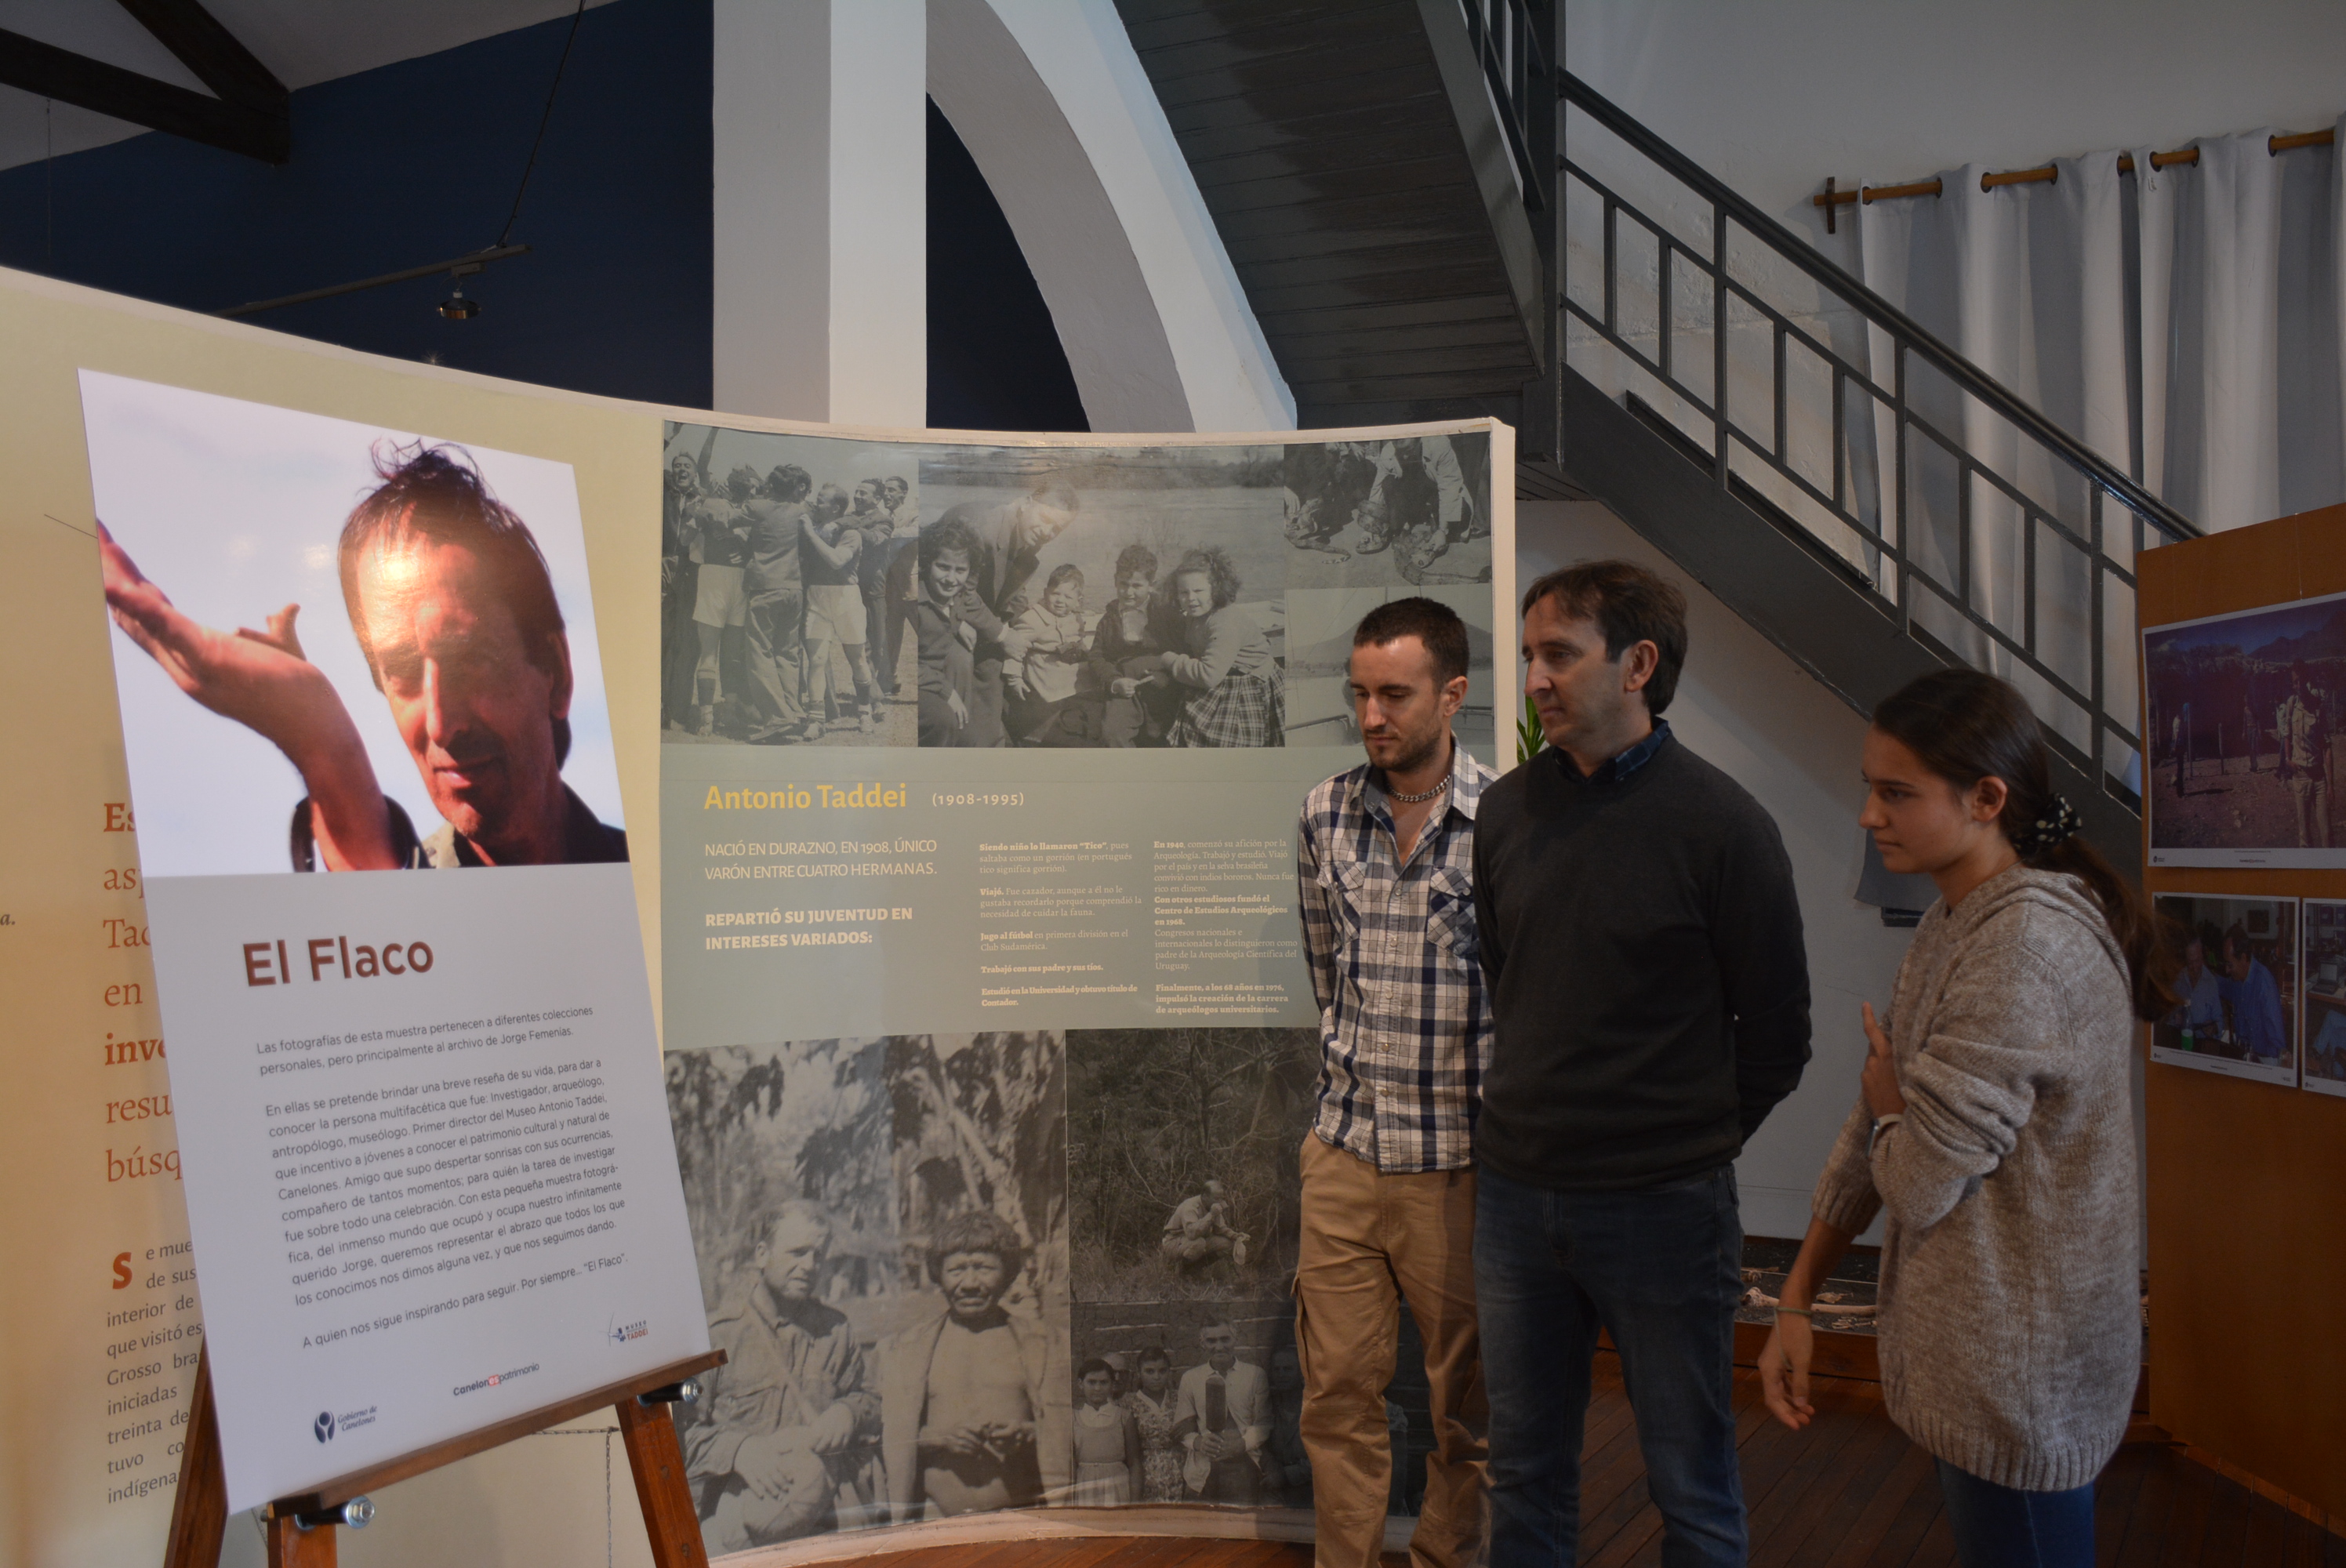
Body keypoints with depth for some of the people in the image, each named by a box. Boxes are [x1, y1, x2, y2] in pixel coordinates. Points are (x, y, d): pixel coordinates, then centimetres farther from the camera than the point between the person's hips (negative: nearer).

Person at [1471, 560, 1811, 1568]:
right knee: (1524, 1473, 17)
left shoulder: (1721, 826, -12)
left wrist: (1692, 1143, 2)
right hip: (1514, 1194, 5)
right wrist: (1534, 1116, 11)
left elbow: (1775, 1032, -4)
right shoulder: (1506, 810, 3)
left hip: (1662, 1208, -4)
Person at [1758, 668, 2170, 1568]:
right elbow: (1870, 1140, 9)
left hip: (2019, 1373, -9)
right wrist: (1796, 1303, 9)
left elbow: (1919, 1179, -24)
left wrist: (1885, 1094, -3)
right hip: (1971, 1354, 9)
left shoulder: (2027, 945, -24)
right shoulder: (1951, 924, 5)